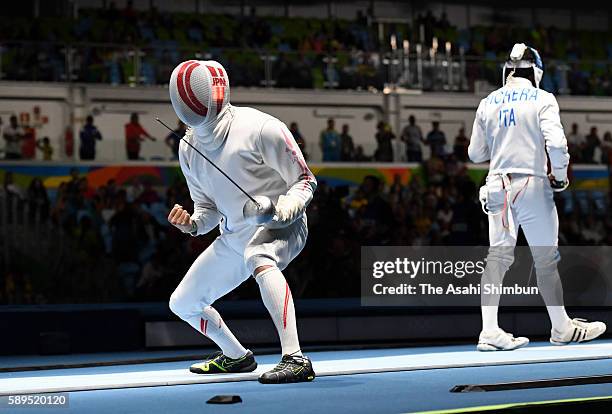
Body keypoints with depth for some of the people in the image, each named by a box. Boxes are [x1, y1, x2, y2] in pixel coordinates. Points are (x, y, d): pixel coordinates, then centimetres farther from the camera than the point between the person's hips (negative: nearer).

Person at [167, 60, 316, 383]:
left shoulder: (258, 128, -19)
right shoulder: (189, 147, 2)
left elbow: (305, 181, -11)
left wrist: (284, 207, -31)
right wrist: (191, 224, -9)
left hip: (278, 227, -8)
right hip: (234, 237, 8)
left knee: (257, 257, -42)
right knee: (183, 304, 15)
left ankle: (295, 360, -48)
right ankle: (236, 356, 41)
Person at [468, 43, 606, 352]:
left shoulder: (488, 103, 6)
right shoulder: (541, 99, -6)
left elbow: (475, 154, 11)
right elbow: (556, 143, -18)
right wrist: (560, 176, -3)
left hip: (498, 187, 4)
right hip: (533, 185, -4)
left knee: (498, 257, 2)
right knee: (545, 259, 7)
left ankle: (490, 332, -6)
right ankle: (561, 327, 18)